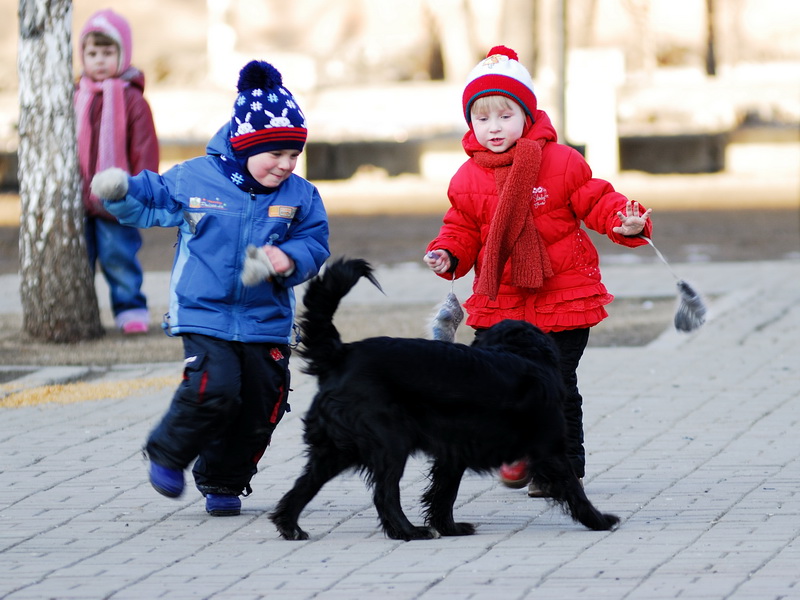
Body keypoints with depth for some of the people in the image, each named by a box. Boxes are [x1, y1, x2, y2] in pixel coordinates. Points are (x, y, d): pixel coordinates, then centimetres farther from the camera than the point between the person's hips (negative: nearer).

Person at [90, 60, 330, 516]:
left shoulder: (299, 196, 1)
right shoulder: (194, 180, -4)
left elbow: (315, 244, 3)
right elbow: (148, 204, 7)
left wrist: (289, 259, -18)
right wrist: (119, 192, -13)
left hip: (266, 324, 3)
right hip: (204, 314, -3)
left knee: (261, 407, 3)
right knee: (215, 390, -21)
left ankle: (224, 483, 24)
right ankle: (168, 454, 4)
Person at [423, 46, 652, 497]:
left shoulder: (561, 162, -6)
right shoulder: (469, 179, 3)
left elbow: (596, 202, -4)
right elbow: (462, 230, 10)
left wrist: (627, 223, -23)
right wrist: (447, 256, -10)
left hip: (563, 298, -3)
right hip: (499, 303, 3)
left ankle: (564, 464, 12)